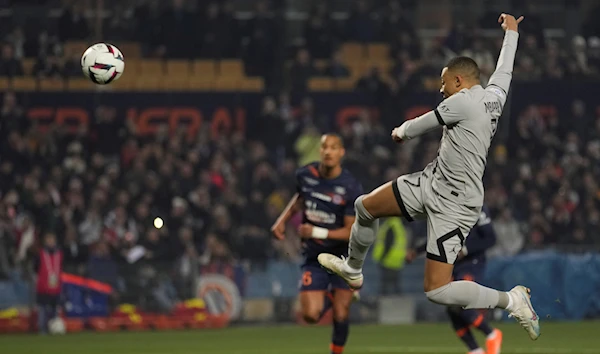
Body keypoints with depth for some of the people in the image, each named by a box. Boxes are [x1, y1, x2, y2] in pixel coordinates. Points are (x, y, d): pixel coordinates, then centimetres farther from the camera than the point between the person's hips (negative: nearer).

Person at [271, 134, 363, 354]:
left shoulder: (351, 188, -18)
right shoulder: (305, 175, -6)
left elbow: (351, 232, -17)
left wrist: (317, 232, -25)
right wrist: (283, 220, 7)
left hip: (343, 256, -2)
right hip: (314, 258, 2)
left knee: (340, 315, -2)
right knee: (311, 315, -8)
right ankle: (331, 297, 27)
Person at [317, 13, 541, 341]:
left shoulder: (464, 100, -19)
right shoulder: (494, 95, 4)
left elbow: (419, 126, -5)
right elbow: (504, 68, 26)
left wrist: (402, 131, 18)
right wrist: (511, 33, 44)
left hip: (454, 204, -10)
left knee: (436, 291, -15)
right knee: (364, 207, 16)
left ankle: (511, 300, -6)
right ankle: (352, 269, 41)